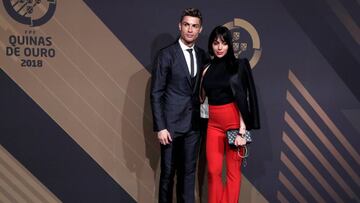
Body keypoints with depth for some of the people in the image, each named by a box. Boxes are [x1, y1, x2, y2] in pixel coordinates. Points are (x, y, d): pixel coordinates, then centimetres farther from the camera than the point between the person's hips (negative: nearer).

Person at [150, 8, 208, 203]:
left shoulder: (202, 55, 6)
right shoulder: (166, 55, -8)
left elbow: (201, 89, 12)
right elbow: (156, 94, -9)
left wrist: (203, 118, 4)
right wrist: (160, 127, -14)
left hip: (193, 124, 4)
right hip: (171, 123, -4)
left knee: (189, 171, 12)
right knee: (168, 172, 8)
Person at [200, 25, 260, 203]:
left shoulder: (237, 66, -3)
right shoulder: (208, 68, 9)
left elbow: (242, 99, -9)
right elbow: (202, 97, 16)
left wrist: (242, 130, -14)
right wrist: (203, 77, 8)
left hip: (234, 122, -3)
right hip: (213, 123, 4)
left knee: (233, 171, 4)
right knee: (213, 170, 3)